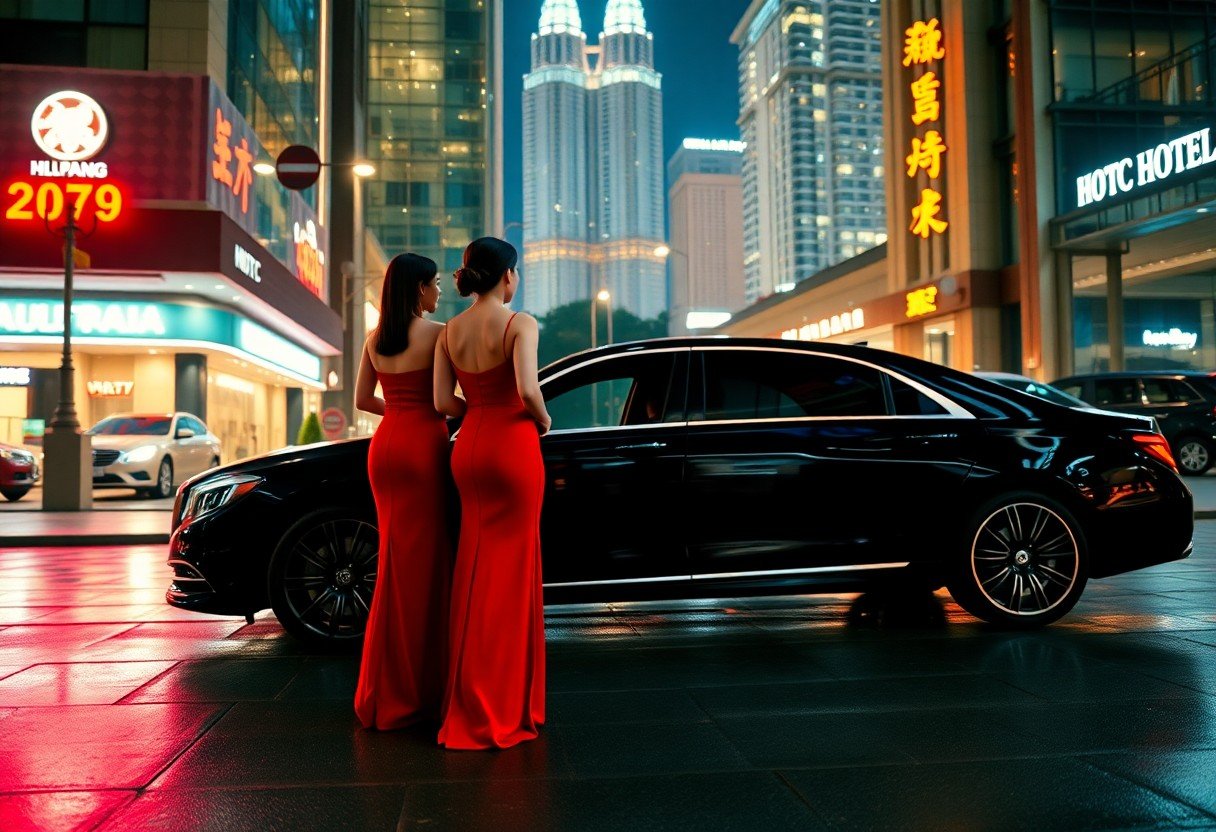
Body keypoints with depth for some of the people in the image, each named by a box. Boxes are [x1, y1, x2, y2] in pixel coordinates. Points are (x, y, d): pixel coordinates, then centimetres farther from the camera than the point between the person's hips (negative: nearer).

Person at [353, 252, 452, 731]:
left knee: (396, 559, 14)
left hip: (385, 444, 7)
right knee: (423, 564, -1)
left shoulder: (375, 340, 11)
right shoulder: (436, 333, -8)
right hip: (423, 444, -7)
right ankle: (414, 689, 4)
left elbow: (362, 400, 16)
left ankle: (385, 691, 21)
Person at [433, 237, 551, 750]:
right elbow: (527, 388, -23)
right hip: (513, 445, -6)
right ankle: (503, 708, 10)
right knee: (509, 576, 2)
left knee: (474, 573, 14)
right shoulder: (520, 324, -11)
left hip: (469, 448, 6)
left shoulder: (451, 331, 6)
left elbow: (443, 402, 1)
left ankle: (468, 702, 22)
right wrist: (543, 421, -5)